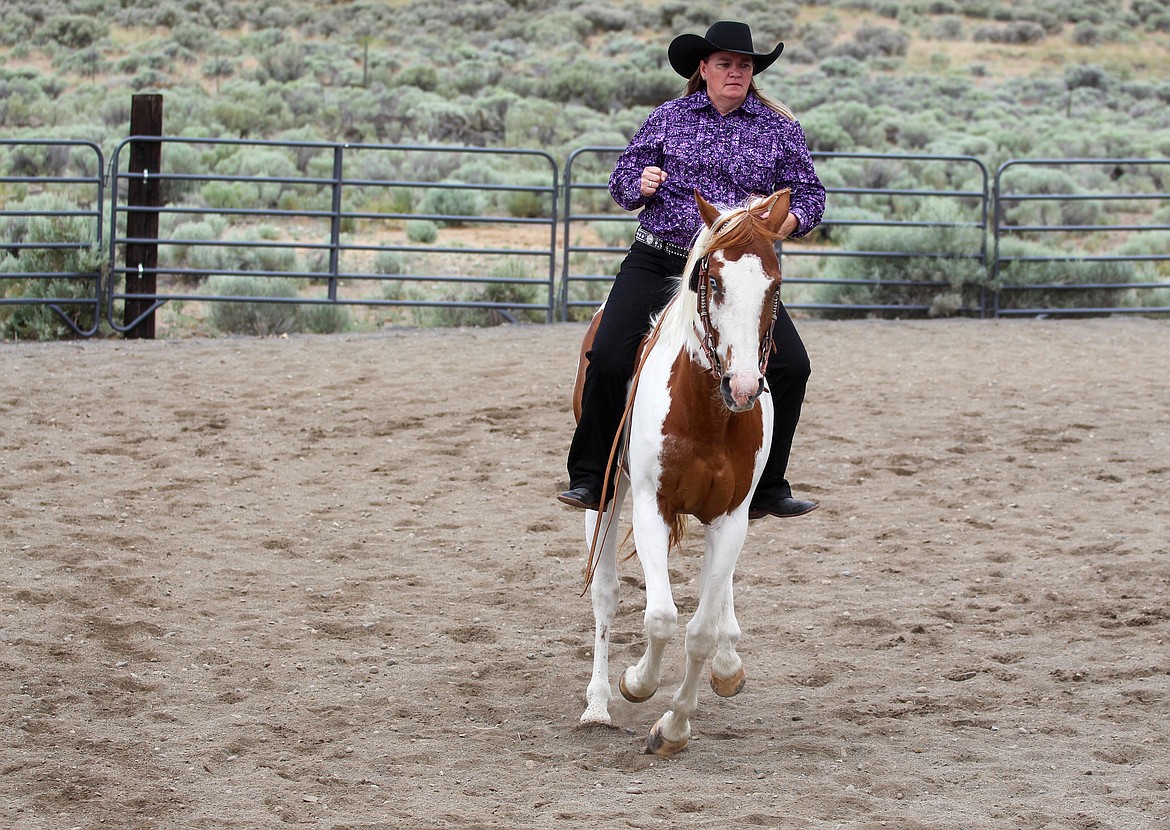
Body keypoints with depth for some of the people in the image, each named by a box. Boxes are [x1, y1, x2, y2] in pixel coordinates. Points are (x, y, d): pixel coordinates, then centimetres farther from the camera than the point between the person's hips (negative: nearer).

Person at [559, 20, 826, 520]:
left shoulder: (779, 129, 8)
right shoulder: (668, 119, 8)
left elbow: (810, 193, 10)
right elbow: (622, 180, 14)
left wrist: (788, 220, -12)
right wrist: (640, 186, -10)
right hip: (657, 262, -1)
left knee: (791, 366, -12)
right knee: (609, 356, -20)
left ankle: (767, 488, 3)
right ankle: (589, 479, -7)